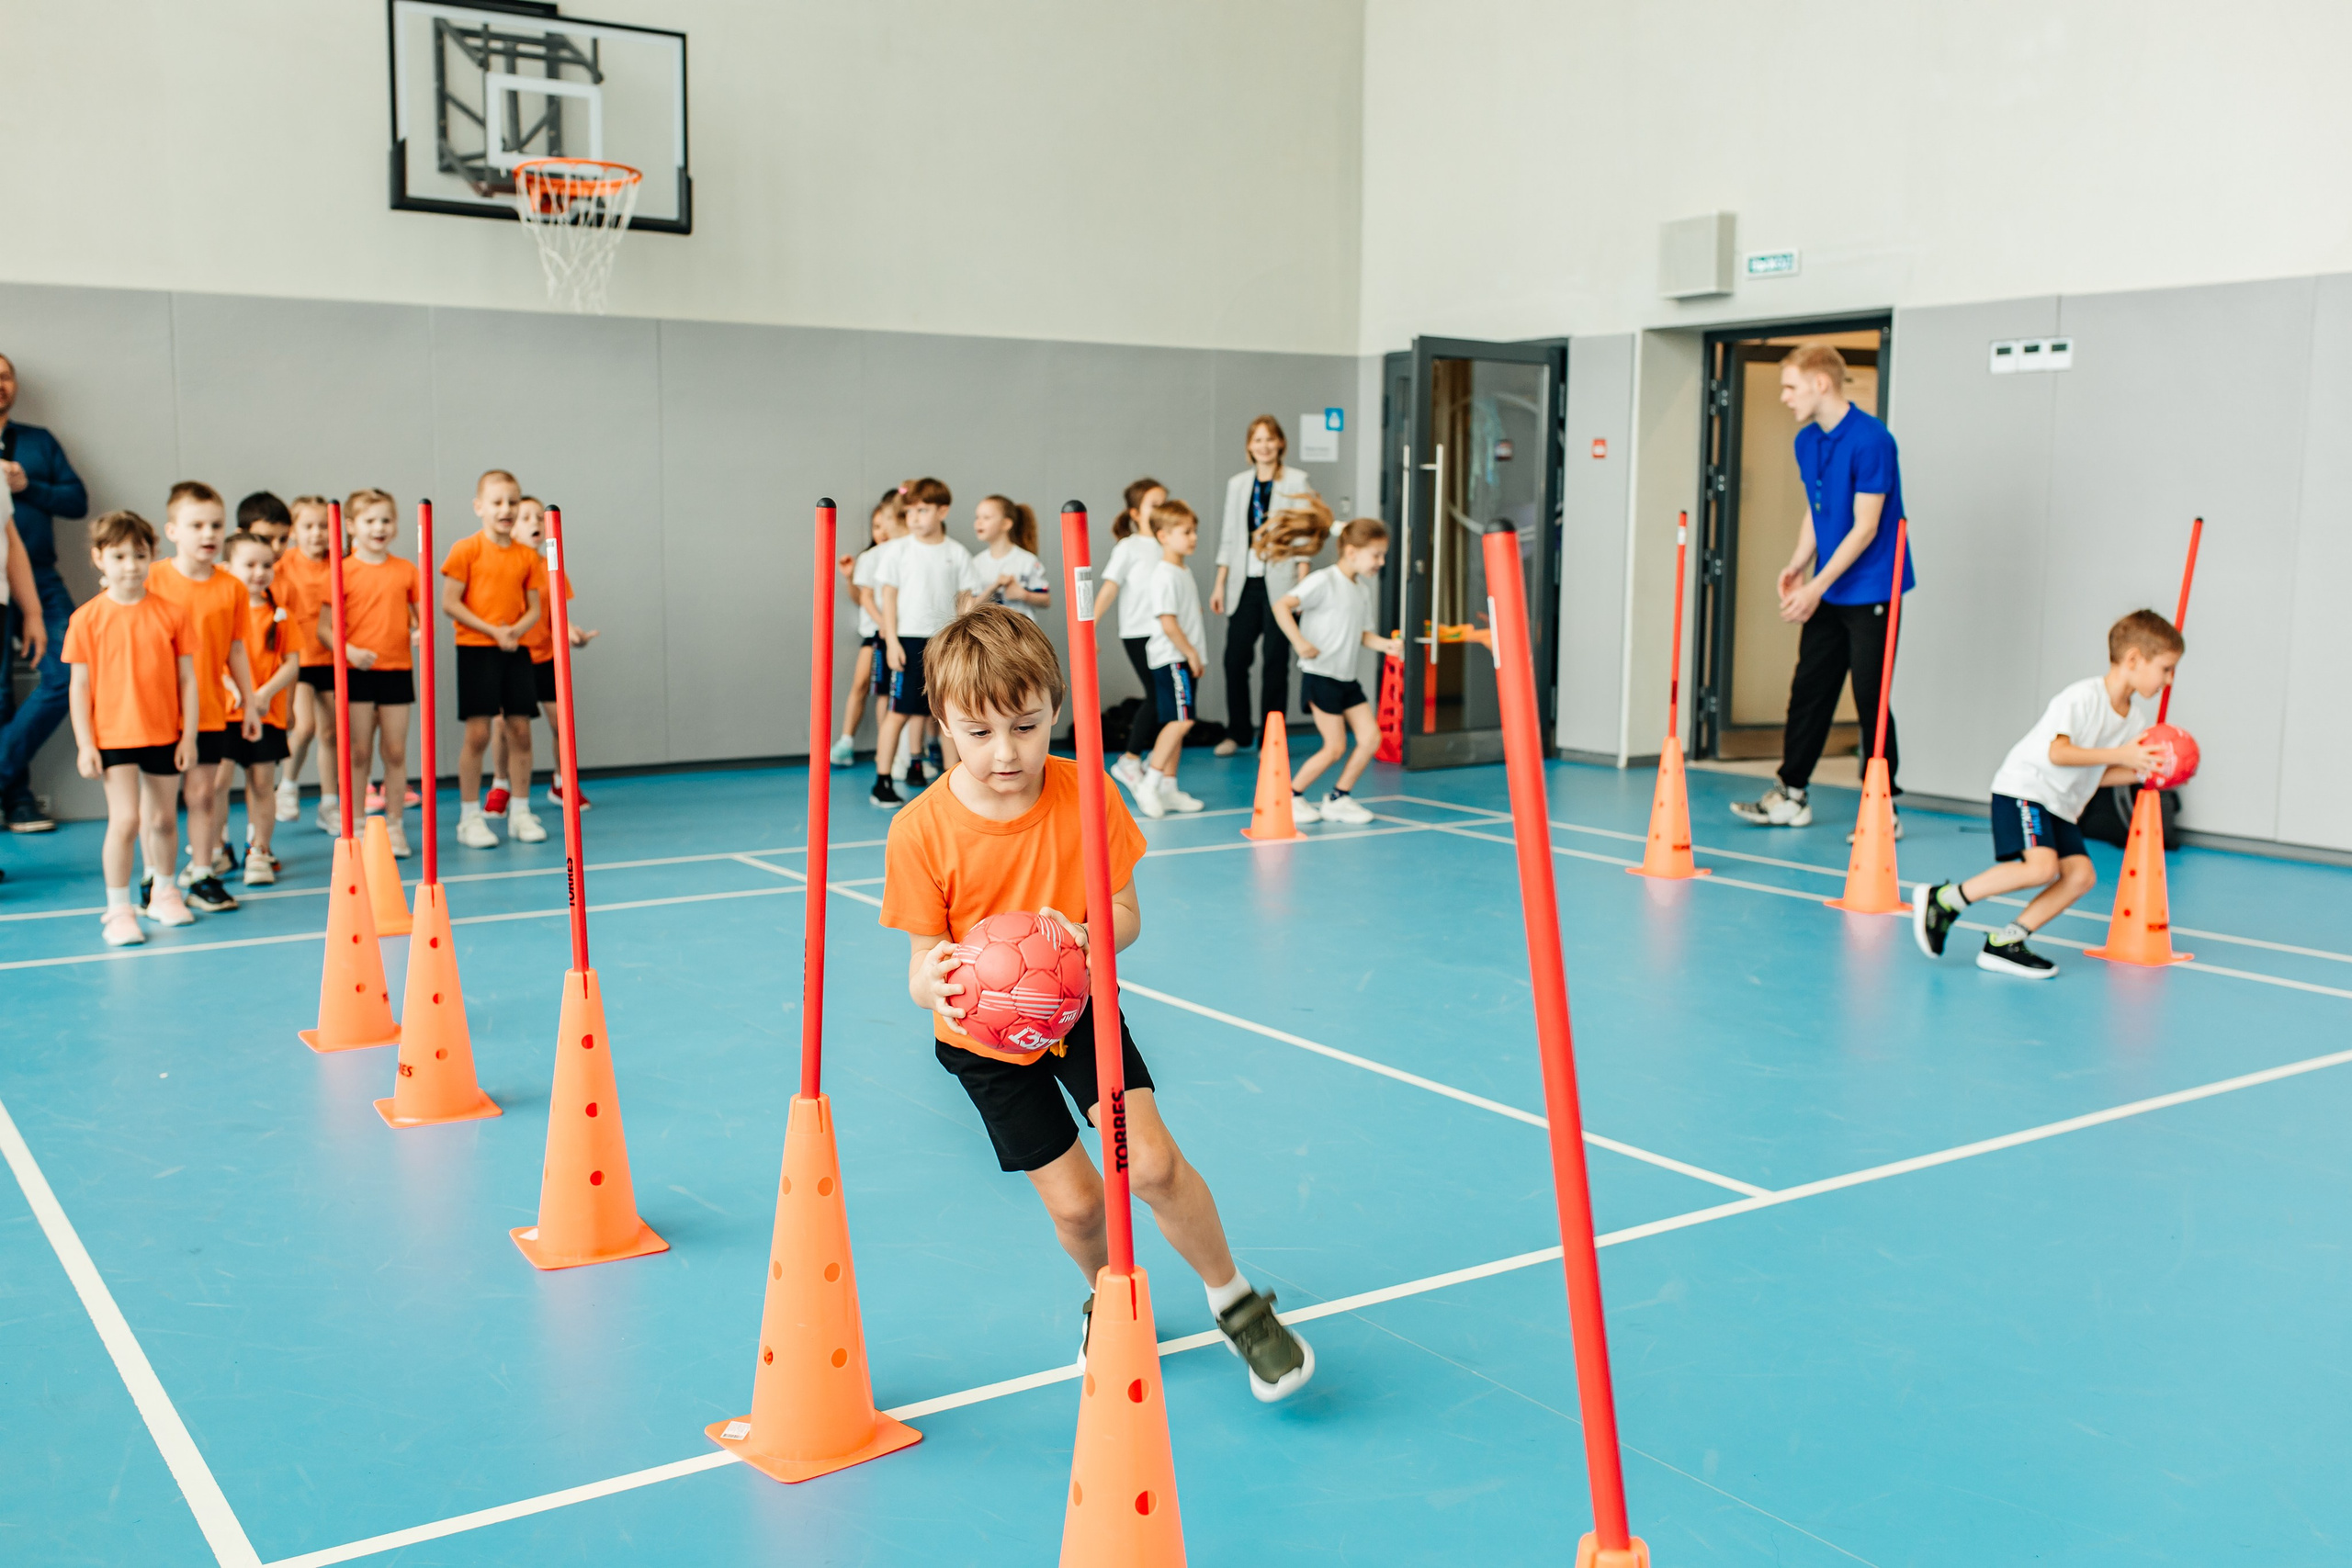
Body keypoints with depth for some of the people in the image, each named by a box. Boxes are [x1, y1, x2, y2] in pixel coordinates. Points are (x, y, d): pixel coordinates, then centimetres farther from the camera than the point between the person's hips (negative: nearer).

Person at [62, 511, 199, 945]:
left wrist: (189, 735, -1)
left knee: (163, 819, 14)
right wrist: (84, 743, -7)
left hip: (164, 736, 2)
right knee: (125, 819, -10)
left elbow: (186, 678, 3)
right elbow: (79, 685, -2)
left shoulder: (170, 614, -1)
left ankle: (163, 891, 35)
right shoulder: (87, 619, -4)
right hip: (112, 736, -2)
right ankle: (118, 909, 1)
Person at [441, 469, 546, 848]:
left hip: (516, 650, 4)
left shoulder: (527, 556, 7)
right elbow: (449, 604, -8)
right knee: (478, 732, -5)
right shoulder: (467, 550, -4)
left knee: (520, 729, 4)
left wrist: (516, 630, -12)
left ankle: (519, 812, 15)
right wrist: (492, 631, -15)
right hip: (476, 650, -4)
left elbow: (534, 608, 9)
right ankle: (470, 817, 5)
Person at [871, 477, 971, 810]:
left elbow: (965, 601, 8)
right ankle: (882, 782, 3)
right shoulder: (901, 549, 0)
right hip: (910, 640, -2)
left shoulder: (958, 554, 4)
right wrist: (892, 641, -6)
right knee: (900, 711, -3)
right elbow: (888, 595, 1)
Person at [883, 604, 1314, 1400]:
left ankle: (1236, 1301, 13)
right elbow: (923, 961, -15)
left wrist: (1085, 936, -33)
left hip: (1080, 1008, 1)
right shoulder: (921, 830, -21)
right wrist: (935, 982, -40)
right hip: (985, 1036, 0)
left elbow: (1126, 913, -10)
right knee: (1073, 1200, 1)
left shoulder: (1086, 794, -16)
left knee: (1151, 1162, -12)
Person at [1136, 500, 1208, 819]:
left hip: (1185, 659, 10)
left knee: (1177, 724, 10)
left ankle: (1168, 788, 15)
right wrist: (1191, 654, -15)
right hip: (1171, 659, -10)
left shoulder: (1185, 570, 16)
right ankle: (1149, 785, -12)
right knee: (1180, 721, -16)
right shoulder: (1164, 575, -15)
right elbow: (1167, 623, -20)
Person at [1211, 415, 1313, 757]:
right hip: (1245, 584, 3)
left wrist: (1302, 584, -10)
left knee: (1275, 661, -1)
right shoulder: (1237, 484, 13)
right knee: (1234, 658, -1)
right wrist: (1220, 584, 10)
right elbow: (1229, 538, 15)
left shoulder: (1296, 482, 1)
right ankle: (1236, 733, 14)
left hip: (1280, 584, -3)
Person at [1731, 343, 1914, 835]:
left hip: (1870, 593, -8)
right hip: (1826, 593, 8)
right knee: (1807, 690, 12)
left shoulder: (1870, 440, -18)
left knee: (1871, 698, -3)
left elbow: (1865, 527, -19)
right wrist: (1798, 564, 2)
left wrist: (1818, 585, -21)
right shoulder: (1807, 441, 8)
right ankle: (1791, 794, 22)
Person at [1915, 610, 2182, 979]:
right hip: (2024, 789, -9)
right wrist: (2119, 755, -25)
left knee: (2081, 874, -10)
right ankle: (1943, 899, -13)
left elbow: (2098, 773, 14)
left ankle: (2005, 943, -5)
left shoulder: (2141, 715, 9)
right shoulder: (2084, 696, -17)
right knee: (2042, 866, -27)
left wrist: (2144, 773, -1)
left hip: (2063, 806, 9)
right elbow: (2057, 752, -26)